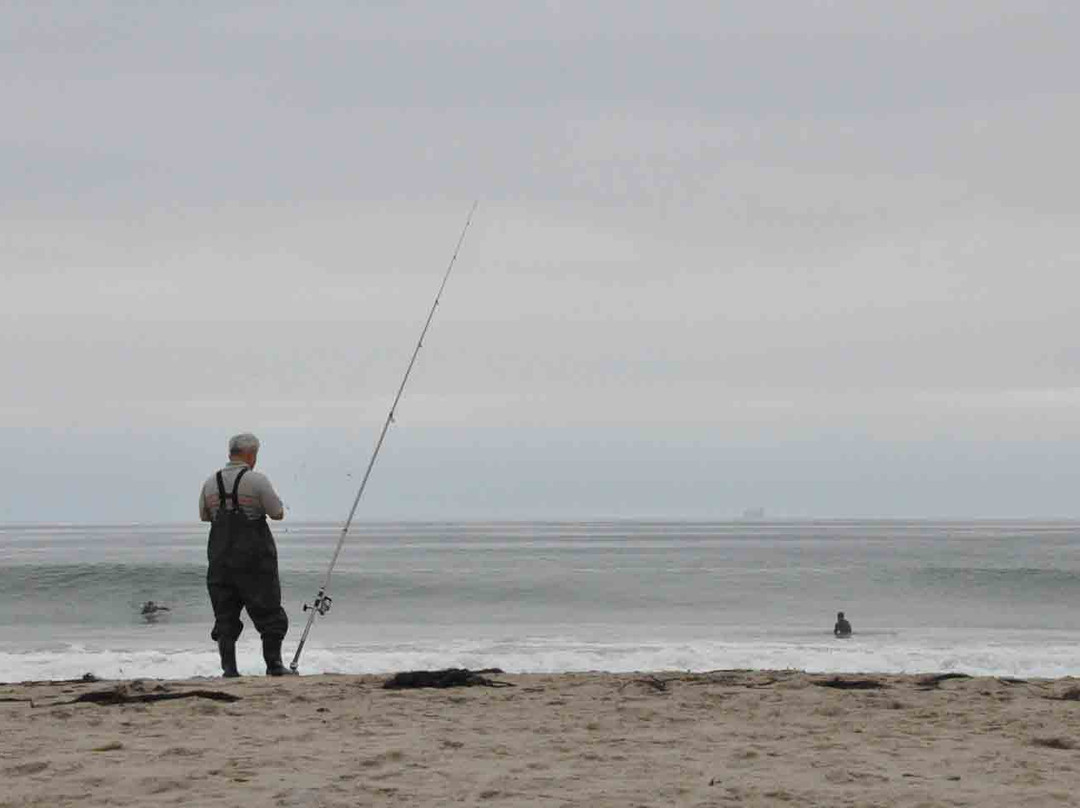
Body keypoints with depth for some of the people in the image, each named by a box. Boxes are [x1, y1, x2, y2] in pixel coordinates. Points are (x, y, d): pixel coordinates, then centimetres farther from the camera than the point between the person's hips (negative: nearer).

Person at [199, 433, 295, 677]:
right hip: (254, 558, -4)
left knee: (225, 615, 7)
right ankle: (274, 663, 5)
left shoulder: (210, 483, 4)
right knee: (269, 613, 5)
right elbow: (278, 513, -7)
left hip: (220, 559, 4)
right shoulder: (256, 480, -10)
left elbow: (204, 515, 15)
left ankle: (228, 668, 3)